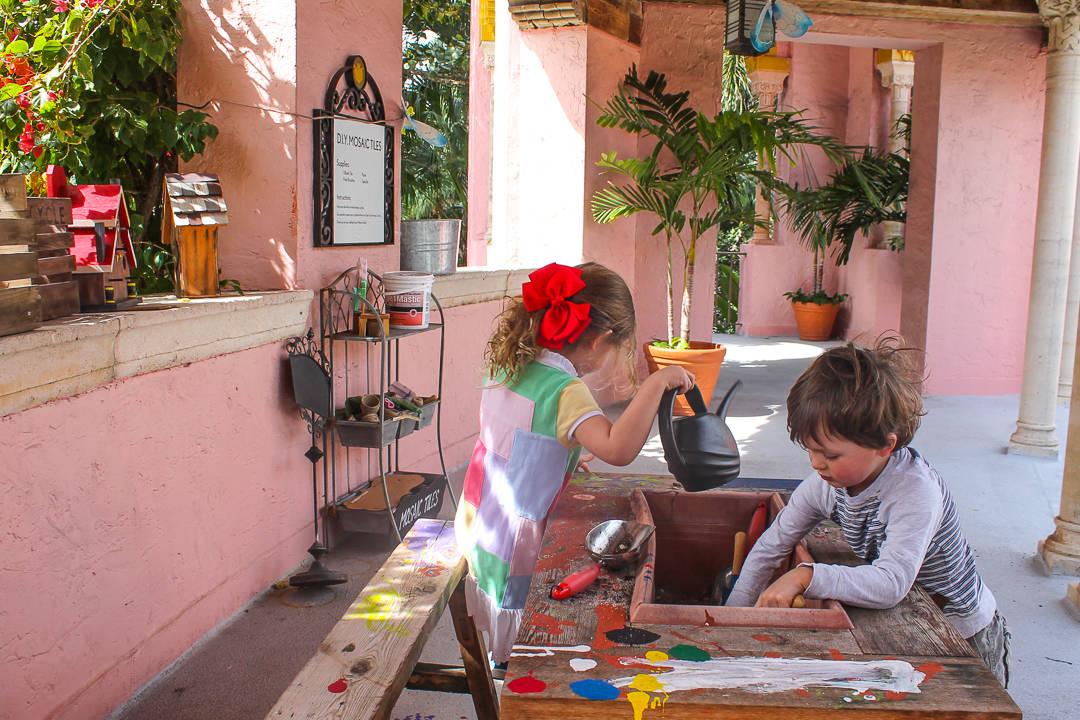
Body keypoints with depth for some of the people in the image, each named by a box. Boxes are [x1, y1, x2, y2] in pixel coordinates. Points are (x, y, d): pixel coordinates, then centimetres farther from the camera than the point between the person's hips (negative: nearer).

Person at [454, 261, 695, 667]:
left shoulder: (508, 368, 2)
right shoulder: (565, 391, -23)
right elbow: (617, 450, -39)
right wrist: (656, 383, -33)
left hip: (474, 531, 8)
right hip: (515, 554, -8)